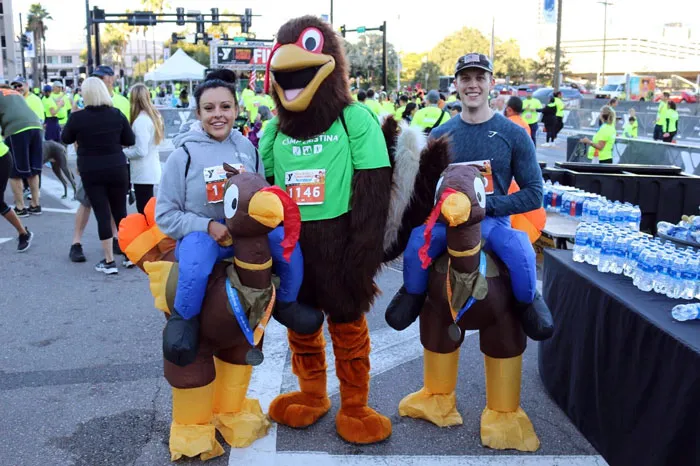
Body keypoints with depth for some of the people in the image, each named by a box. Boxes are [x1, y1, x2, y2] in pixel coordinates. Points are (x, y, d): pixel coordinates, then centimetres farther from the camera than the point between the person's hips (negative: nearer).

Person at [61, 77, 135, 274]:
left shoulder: (77, 117, -10)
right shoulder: (117, 114, -5)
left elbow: (66, 139, 6)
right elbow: (130, 140, 2)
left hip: (90, 172, -2)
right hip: (117, 169, 2)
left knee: (102, 215, 2)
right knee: (120, 212, 15)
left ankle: (109, 261, 5)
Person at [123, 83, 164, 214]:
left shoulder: (140, 120, -18)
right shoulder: (154, 116, 8)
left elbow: (141, 151, -20)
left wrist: (122, 152, -5)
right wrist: (128, 148, 10)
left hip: (143, 173, -9)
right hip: (151, 170, 9)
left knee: (144, 212, -4)